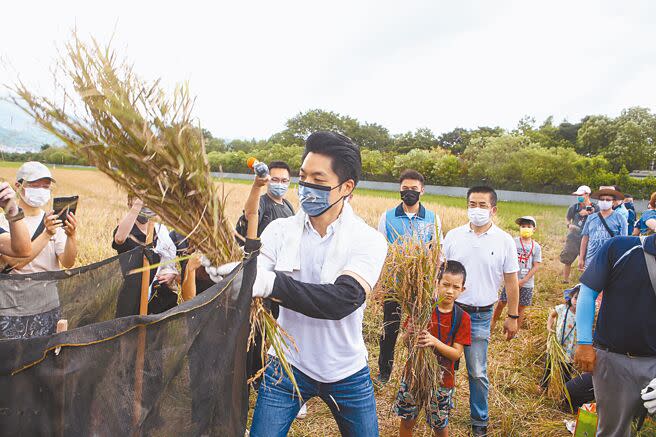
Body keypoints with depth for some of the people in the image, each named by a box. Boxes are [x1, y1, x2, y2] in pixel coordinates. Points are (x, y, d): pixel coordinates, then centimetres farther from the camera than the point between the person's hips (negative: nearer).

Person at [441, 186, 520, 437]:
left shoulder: (504, 241, -2)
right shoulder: (453, 236, 1)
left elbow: (511, 281, 3)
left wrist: (513, 317, 4)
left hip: (480, 315, -2)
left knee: (477, 373, 4)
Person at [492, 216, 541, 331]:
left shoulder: (536, 247, -1)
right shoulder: (513, 242, -3)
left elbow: (536, 266, -3)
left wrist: (523, 281, -10)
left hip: (527, 283, 1)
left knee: (521, 307, 10)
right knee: (501, 303, 2)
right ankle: (493, 323, 22)